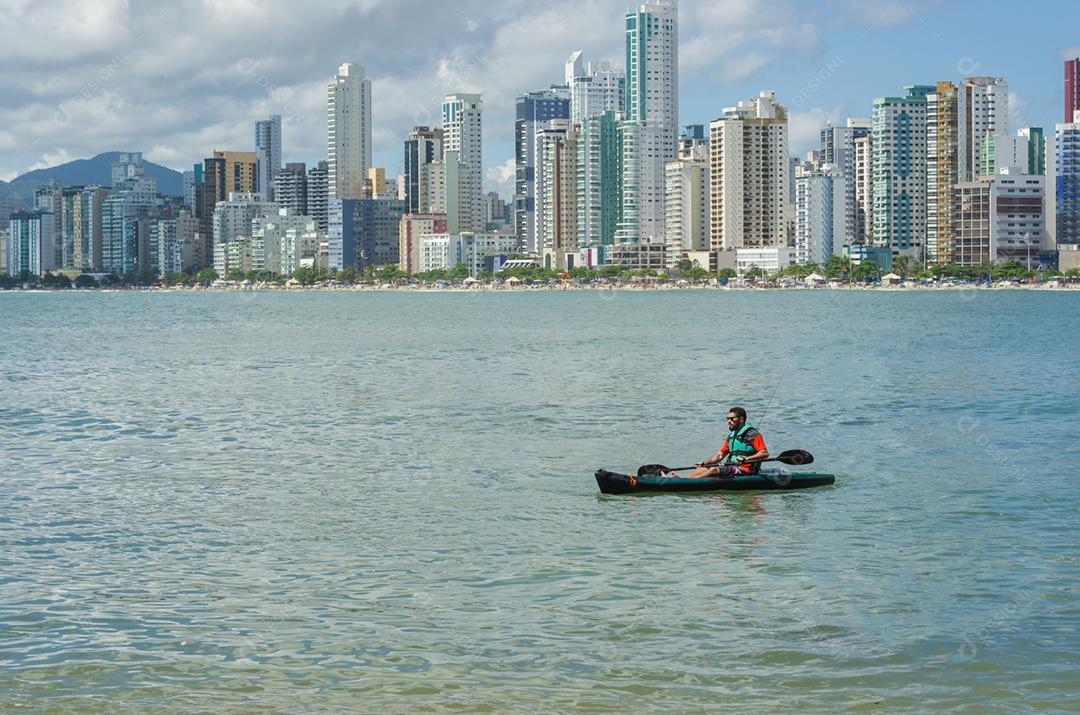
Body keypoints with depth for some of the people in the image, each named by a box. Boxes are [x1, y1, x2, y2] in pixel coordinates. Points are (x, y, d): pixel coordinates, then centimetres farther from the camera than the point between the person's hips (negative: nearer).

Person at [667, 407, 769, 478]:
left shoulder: (753, 434, -7)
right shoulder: (732, 435, 20)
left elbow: (765, 453, -16)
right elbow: (720, 454, 20)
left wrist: (745, 459, -26)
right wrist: (703, 463, 7)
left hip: (745, 470, -9)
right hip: (732, 467, 9)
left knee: (714, 470, -26)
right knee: (702, 469, -7)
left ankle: (684, 479, -36)